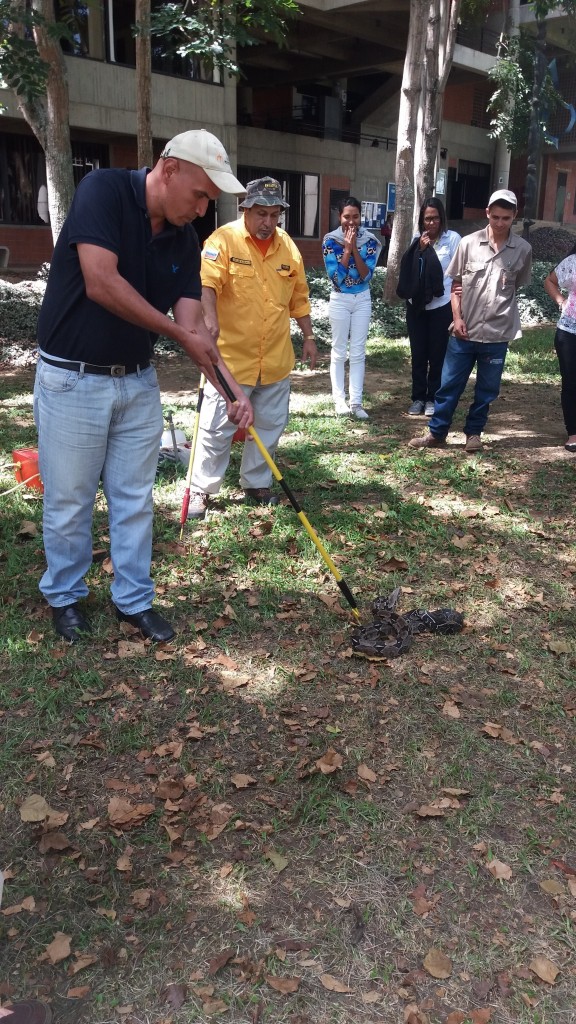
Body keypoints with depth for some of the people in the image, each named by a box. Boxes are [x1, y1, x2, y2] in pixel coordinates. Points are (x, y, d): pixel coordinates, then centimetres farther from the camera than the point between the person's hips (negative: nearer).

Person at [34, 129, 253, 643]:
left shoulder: (185, 238, 2)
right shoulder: (103, 190, -15)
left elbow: (194, 324, -3)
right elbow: (101, 283, -26)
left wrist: (232, 388, -16)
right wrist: (180, 333, -19)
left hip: (138, 382, 6)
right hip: (72, 379, -5)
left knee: (135, 500, 12)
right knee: (69, 501, 8)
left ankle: (134, 598, 27)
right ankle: (64, 595, 29)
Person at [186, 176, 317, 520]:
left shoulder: (288, 246, 8)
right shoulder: (224, 239, -10)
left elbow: (299, 297, 16)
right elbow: (207, 282, -24)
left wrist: (308, 337, 17)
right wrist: (210, 318, -42)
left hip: (276, 360, 5)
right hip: (231, 357, -5)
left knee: (269, 427, 13)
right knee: (217, 428, -1)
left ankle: (257, 484, 30)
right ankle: (201, 490, 14)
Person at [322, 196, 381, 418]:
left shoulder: (370, 240, -3)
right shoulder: (331, 240, -8)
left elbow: (366, 275, -10)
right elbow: (335, 276, -14)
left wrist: (354, 249, -17)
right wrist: (347, 248, -19)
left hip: (362, 300, 2)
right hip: (340, 300, -2)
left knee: (358, 352, 3)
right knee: (339, 351, 3)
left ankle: (356, 401, 6)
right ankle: (339, 400, 10)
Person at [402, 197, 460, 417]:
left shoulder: (452, 238, -5)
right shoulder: (417, 240, 7)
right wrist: (421, 250, -10)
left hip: (442, 305, -3)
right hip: (416, 305, 4)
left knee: (437, 354, 4)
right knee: (418, 354, 8)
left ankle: (432, 398, 14)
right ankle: (418, 397, 17)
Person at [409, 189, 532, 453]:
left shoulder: (523, 249, 0)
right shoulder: (469, 243, -2)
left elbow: (518, 286, 12)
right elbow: (456, 284, 3)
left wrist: (502, 311, 9)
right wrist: (457, 318, -5)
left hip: (497, 333, 1)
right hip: (465, 330, 0)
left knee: (487, 389, 9)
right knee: (450, 384, 6)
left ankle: (474, 432, 26)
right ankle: (436, 433, 18)